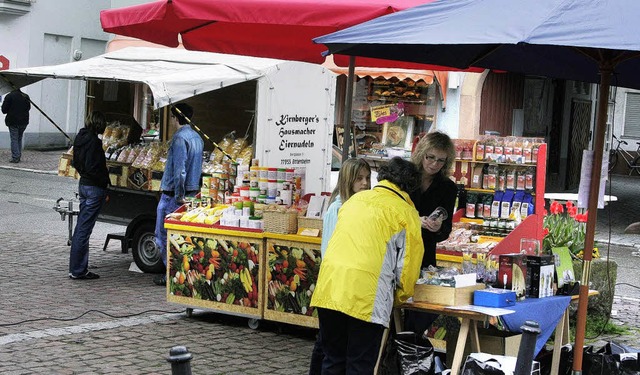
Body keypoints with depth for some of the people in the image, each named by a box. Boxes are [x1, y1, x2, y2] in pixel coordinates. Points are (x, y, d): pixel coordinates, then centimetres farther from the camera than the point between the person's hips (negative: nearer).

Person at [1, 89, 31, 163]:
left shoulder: (9, 96, -10)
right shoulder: (26, 97, 5)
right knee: (19, 139, 15)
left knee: (14, 139, -1)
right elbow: (28, 108, 16)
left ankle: (15, 157, -5)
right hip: (24, 121, 5)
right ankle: (18, 156, 15)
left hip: (13, 121, -5)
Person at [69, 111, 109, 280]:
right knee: (84, 229, -5)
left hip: (83, 184, 9)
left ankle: (77, 269, 20)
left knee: (81, 227, 14)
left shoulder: (80, 138, 9)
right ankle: (78, 270, 1)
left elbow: (75, 163, 16)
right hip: (94, 188, -9)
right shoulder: (93, 141, -18)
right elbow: (92, 168, -22)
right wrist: (105, 180, -11)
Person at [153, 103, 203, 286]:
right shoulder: (197, 138, 13)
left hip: (173, 195, -9)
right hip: (191, 192, 9)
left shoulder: (179, 138, -16)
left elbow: (179, 170, -22)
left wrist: (179, 196, -20)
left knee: (164, 235, -1)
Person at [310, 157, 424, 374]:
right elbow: (408, 263, 7)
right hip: (365, 294, -4)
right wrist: (401, 297, 24)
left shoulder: (355, 199, 21)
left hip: (329, 286, 5)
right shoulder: (406, 212, 6)